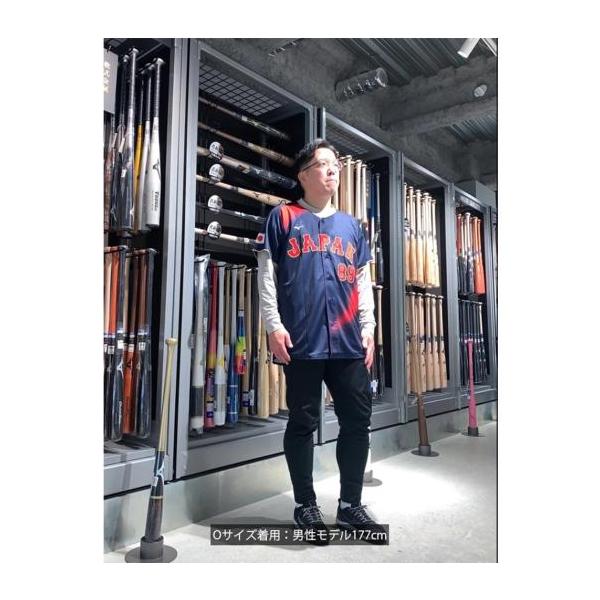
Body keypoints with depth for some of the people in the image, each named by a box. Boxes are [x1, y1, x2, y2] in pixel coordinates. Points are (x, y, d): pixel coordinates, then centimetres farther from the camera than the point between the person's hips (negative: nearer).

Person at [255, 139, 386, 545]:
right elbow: (267, 275, 1)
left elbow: (363, 281, 18)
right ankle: (306, 507, 22)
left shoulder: (351, 225, 19)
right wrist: (274, 325, -9)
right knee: (303, 424, 5)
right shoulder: (283, 217, 6)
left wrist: (368, 327, 8)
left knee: (358, 421, 8)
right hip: (302, 342, -4)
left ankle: (351, 504, 25)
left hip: (348, 342, 5)